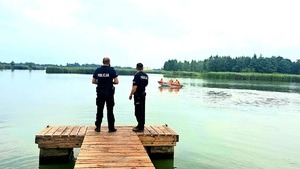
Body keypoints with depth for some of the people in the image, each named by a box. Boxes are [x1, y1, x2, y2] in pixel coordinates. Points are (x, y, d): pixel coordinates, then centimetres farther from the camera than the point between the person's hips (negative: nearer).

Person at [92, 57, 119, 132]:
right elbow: (116, 81, -11)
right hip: (109, 93, -3)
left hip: (100, 93, 3)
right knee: (110, 111, 4)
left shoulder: (97, 70, 2)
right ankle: (111, 128, 8)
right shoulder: (112, 70, -7)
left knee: (99, 110, 10)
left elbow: (93, 81, 5)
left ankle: (98, 127, 14)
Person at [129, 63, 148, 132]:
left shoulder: (137, 75, -15)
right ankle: (141, 125, 22)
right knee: (142, 111, 14)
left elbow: (135, 87, -20)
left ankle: (140, 127, -1)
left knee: (138, 112, -3)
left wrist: (131, 95, -11)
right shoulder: (146, 75, 7)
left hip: (138, 95, -8)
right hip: (143, 94, 8)